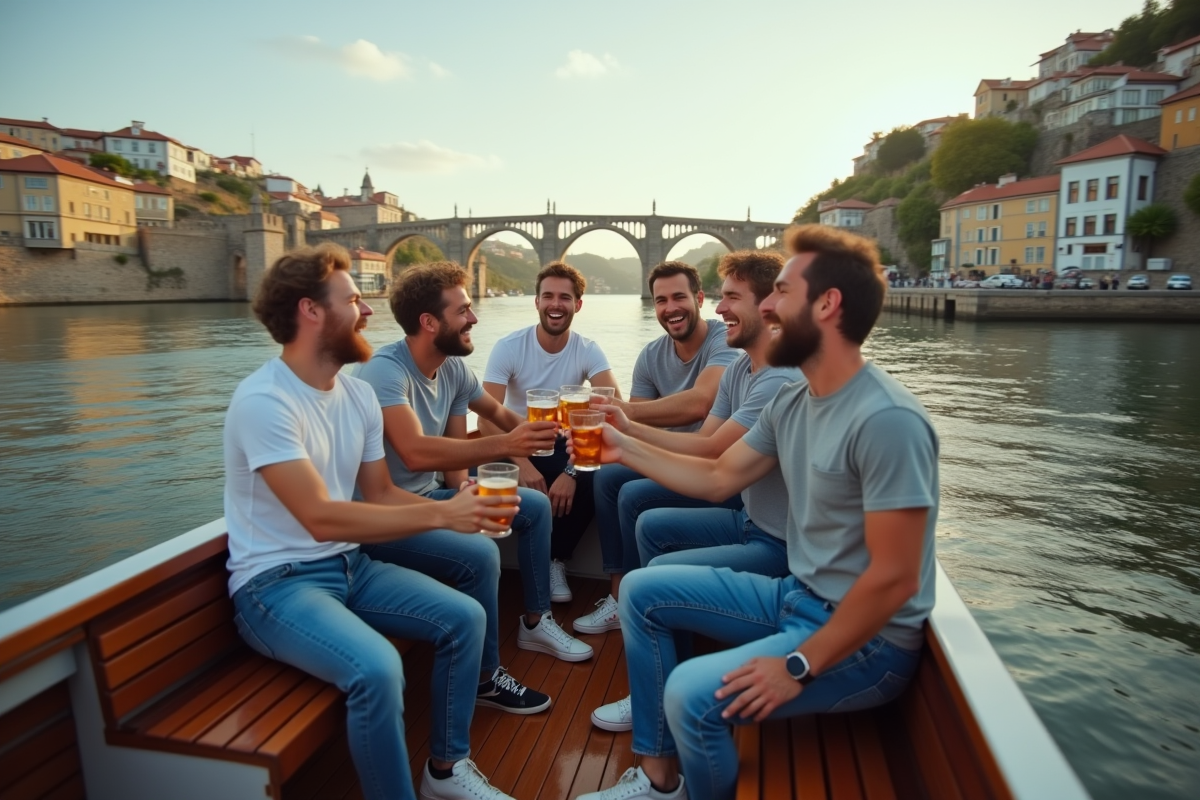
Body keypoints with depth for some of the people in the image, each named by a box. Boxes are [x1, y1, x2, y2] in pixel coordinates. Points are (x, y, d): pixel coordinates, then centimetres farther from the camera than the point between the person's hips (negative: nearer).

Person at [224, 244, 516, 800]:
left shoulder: (358, 394, 4)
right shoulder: (264, 400, -22)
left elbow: (381, 493, 7)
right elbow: (322, 519, -29)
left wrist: (455, 508, -11)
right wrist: (442, 513, -29)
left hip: (349, 565, 8)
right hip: (276, 582, -8)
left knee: (464, 618, -3)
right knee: (376, 669, -32)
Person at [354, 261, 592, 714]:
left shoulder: (454, 369, 0)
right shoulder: (386, 371, -25)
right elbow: (415, 452, -39)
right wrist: (504, 445, -44)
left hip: (429, 498, 9)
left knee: (535, 506, 9)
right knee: (478, 554, -30)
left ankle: (535, 623, 21)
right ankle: (485, 678, -6)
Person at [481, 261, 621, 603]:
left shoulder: (588, 351, -9)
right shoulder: (508, 347, -12)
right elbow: (487, 417, -21)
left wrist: (573, 469, -36)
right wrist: (523, 464, -37)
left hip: (565, 444, 1)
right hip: (518, 445, -1)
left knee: (600, 478, -28)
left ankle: (554, 560, -4)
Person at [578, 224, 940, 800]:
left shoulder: (887, 422, -25)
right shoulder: (791, 403, 2)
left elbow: (893, 578, -24)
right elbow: (718, 478, 10)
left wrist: (800, 667, -20)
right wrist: (625, 447, 6)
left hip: (866, 641, -8)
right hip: (796, 598, 9)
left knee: (695, 695, -27)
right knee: (643, 591, 6)